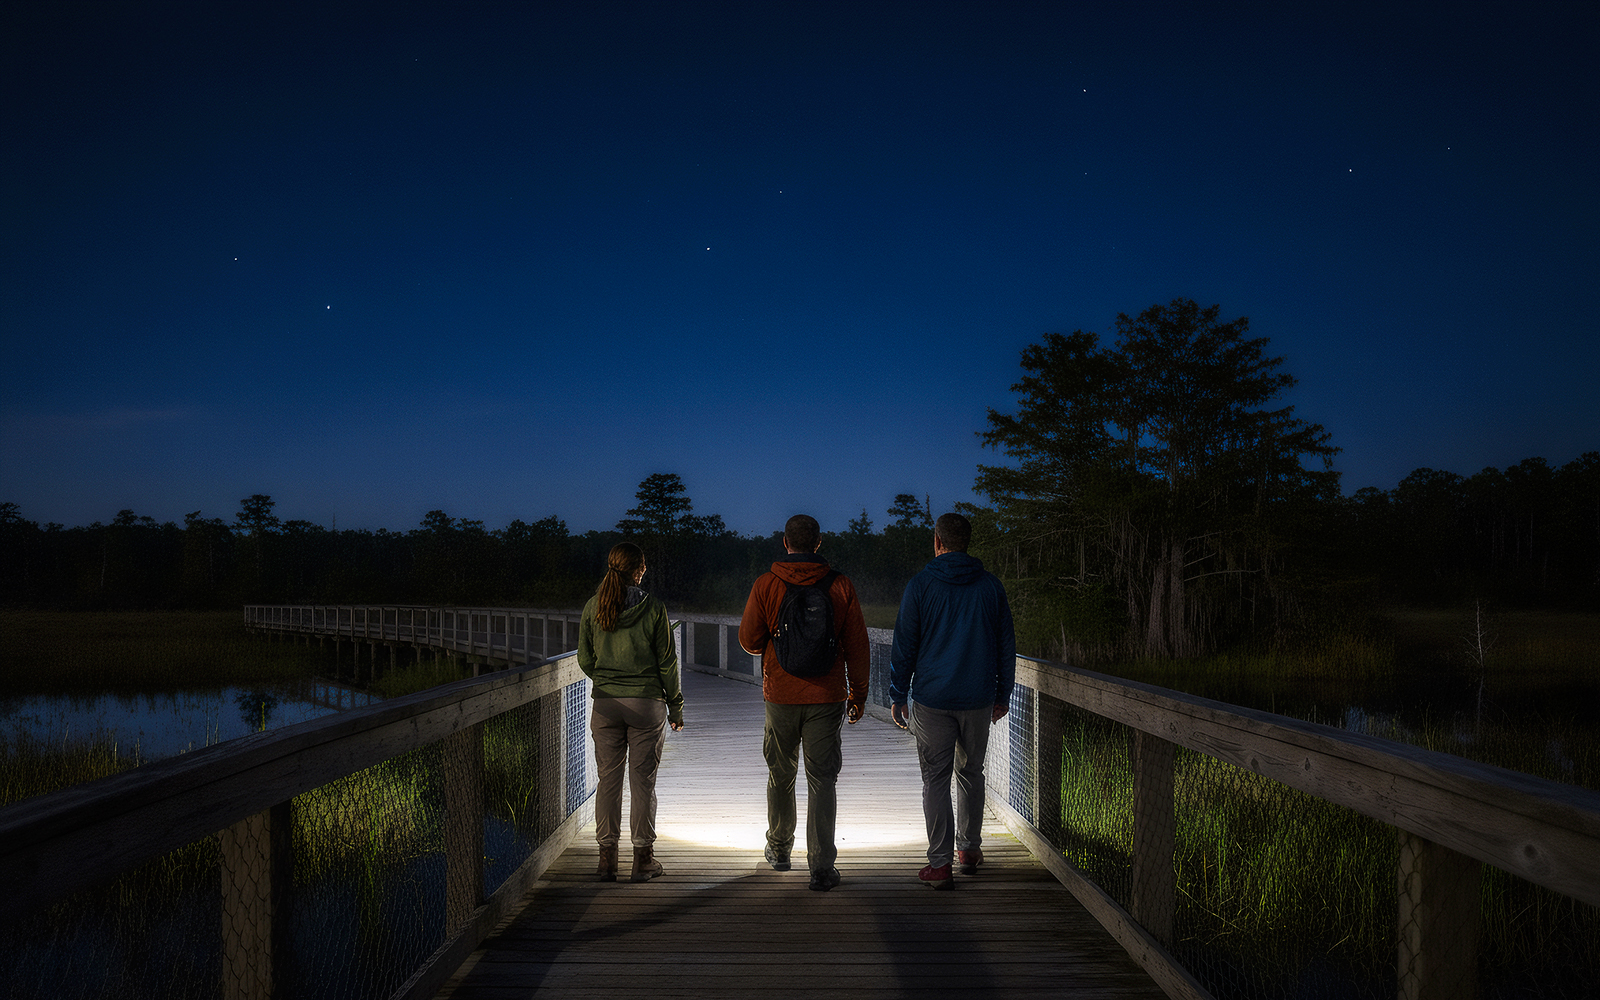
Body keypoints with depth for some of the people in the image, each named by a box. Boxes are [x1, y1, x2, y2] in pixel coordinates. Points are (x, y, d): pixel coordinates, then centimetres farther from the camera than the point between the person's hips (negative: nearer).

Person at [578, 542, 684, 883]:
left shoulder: (592, 608, -1)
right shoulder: (653, 609, -9)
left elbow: (585, 659, 6)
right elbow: (667, 662, -4)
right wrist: (676, 705, 6)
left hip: (606, 703, 2)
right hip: (647, 703, -2)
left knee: (608, 780, 9)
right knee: (643, 782, 5)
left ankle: (607, 859, 14)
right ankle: (643, 859, 12)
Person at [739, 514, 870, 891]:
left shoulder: (765, 585, -5)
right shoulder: (841, 586, -4)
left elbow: (749, 641, -1)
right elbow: (857, 647, -1)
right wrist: (859, 693, 9)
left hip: (780, 696, 1)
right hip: (827, 697, 0)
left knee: (780, 776, 17)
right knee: (822, 781, 3)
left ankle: (779, 849, 34)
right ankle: (822, 867, 0)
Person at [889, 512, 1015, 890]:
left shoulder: (920, 585, -6)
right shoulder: (991, 586, 3)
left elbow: (904, 645, -4)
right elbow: (1006, 645, 8)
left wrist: (897, 695, 4)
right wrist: (1003, 695, 17)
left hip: (932, 699, -3)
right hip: (979, 699, 3)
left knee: (935, 778, 2)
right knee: (971, 773, 18)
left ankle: (940, 864, 1)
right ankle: (969, 849, 27)